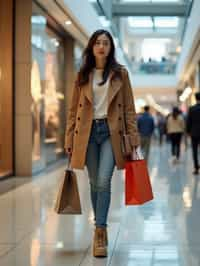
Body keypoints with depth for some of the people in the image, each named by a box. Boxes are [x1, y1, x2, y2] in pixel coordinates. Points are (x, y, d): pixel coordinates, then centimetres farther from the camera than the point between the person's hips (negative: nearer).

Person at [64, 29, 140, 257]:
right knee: (94, 183, 7)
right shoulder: (82, 75, 8)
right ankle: (100, 229, 22)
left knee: (104, 182, -15)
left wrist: (133, 136, -3)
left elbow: (129, 108, 4)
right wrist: (69, 139, 4)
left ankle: (100, 232, -10)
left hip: (111, 131, -2)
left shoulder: (120, 74, 4)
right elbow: (73, 109, 9)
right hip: (88, 132, 2)